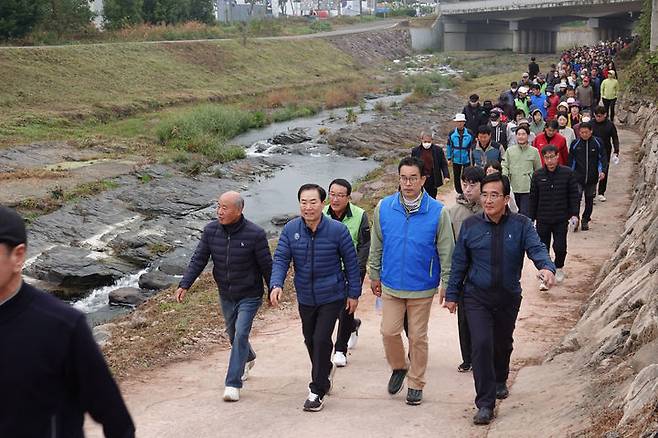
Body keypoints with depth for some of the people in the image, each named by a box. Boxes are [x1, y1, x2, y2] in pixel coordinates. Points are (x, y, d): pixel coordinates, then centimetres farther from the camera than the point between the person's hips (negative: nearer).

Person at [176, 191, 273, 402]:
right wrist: (184, 285, -18)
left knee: (241, 334, -14)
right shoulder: (211, 230, -9)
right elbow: (198, 260, -7)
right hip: (226, 295, 5)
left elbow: (266, 265, -11)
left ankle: (233, 383, -8)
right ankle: (248, 358, 51)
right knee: (233, 334, 21)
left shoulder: (255, 234, -20)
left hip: (249, 295, -5)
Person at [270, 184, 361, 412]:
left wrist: (354, 293, -2)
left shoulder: (337, 230, -16)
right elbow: (280, 259, -10)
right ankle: (326, 370, 47)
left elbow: (351, 263, -6)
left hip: (332, 296, -4)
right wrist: (276, 285, -27)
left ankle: (318, 390, 3)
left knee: (321, 339, -11)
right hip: (305, 297, 4)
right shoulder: (291, 229, -9)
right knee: (310, 339, 18)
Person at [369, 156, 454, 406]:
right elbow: (376, 246, 7)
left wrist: (447, 284, -3)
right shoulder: (384, 208, -4)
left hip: (422, 287, -2)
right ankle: (399, 367, 32)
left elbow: (446, 251, -4)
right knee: (389, 331, 4)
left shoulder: (437, 212, -10)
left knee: (417, 337, 7)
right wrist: (375, 275, 11)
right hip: (391, 284, 2)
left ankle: (416, 384, 24)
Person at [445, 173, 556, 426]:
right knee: (481, 345, -15)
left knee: (503, 344, 20)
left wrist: (547, 267, -43)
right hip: (477, 298, -1)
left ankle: (499, 381, 50)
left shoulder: (521, 225, -7)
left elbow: (536, 249, -21)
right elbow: (459, 263, 1)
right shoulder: (470, 225, -5)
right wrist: (452, 295, 4)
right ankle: (485, 404, -8)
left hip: (509, 298, 2)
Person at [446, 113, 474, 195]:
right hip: (456, 160, 1)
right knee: (456, 177, 9)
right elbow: (448, 146, 4)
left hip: (466, 159, -1)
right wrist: (449, 158, 3)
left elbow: (473, 146, 3)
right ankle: (459, 192, 21)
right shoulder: (451, 134, -3)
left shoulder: (469, 134, -5)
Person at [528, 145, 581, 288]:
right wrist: (531, 217, 7)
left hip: (561, 219, -1)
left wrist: (574, 214, -5)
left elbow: (574, 195, 2)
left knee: (560, 247, -2)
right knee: (543, 248, 2)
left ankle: (559, 267, 29)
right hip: (543, 220, 1)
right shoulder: (538, 175, 1)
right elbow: (533, 198, 7)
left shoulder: (567, 173, -3)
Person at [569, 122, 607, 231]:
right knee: (576, 197, -16)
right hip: (578, 178, -1)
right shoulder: (575, 144, 1)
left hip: (592, 178, 1)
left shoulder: (597, 143, 0)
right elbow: (571, 160, 8)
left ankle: (585, 220, 22)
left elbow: (602, 158, 3)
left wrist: (602, 171, -10)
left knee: (589, 201, 9)